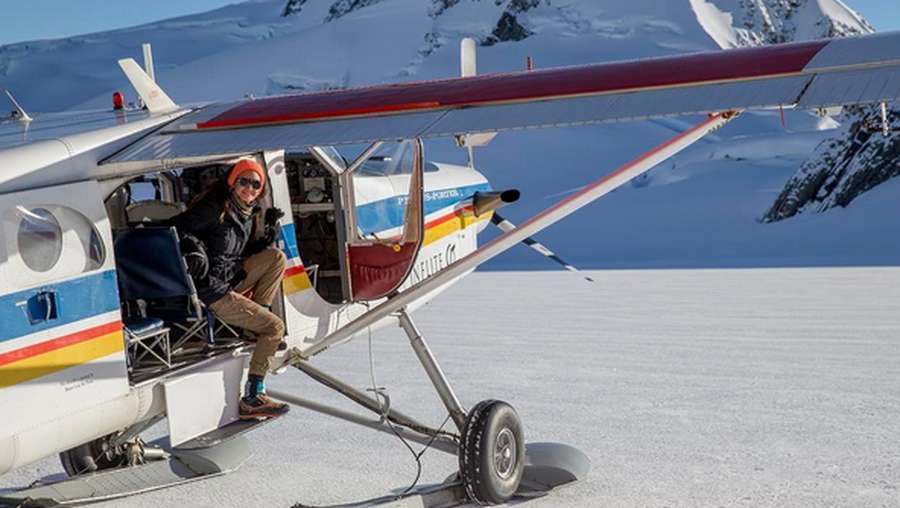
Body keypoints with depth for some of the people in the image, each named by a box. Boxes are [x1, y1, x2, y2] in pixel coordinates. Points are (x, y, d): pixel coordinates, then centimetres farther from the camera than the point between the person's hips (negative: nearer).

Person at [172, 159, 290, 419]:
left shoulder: (249, 214, 10)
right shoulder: (215, 210, -15)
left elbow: (245, 254, 16)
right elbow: (174, 229, -17)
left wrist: (269, 233, 5)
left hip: (231, 279, 8)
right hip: (212, 292, -8)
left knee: (276, 257, 4)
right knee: (275, 327, -10)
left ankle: (255, 322, 3)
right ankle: (251, 399, -13)